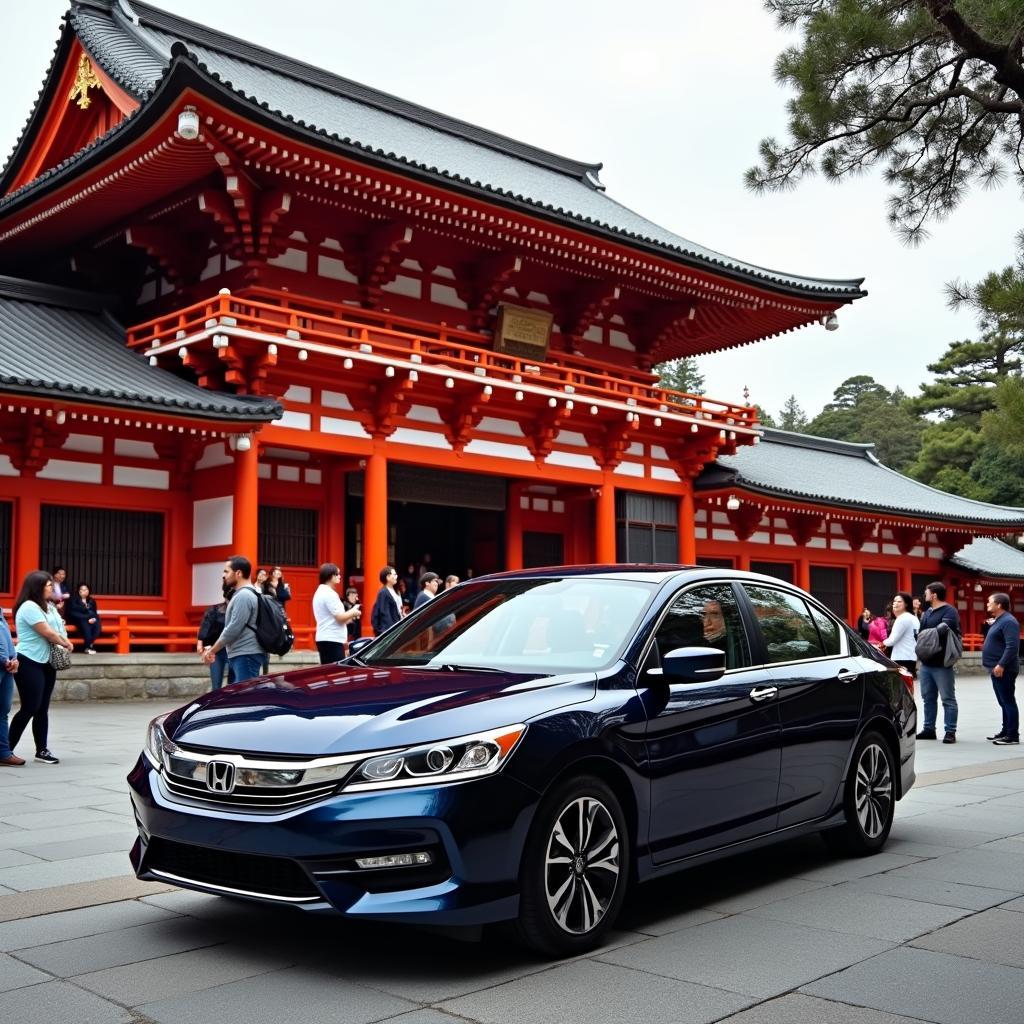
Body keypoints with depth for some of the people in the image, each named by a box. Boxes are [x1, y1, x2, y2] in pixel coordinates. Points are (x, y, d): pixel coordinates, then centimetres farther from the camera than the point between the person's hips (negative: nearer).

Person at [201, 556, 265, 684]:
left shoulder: (243, 596, -15)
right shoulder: (241, 595, 19)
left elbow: (233, 629, -19)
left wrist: (212, 651, -9)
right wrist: (212, 648, 18)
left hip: (246, 656, -11)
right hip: (238, 655, 11)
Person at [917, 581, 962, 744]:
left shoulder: (949, 611, -10)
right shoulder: (927, 612, 17)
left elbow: (943, 630, -26)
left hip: (942, 663, -9)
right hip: (926, 663, 9)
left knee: (948, 699, -2)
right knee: (928, 698, 14)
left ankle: (950, 731, 1)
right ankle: (929, 729, 22)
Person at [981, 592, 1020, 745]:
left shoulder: (1008, 621, -15)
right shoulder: (998, 621, 17)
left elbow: (1012, 646, -24)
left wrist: (1001, 665, -26)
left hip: (1003, 670, -10)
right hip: (996, 669, 10)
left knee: (1008, 702, -8)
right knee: (1003, 702, 14)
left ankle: (1013, 735, -6)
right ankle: (1006, 731, 21)